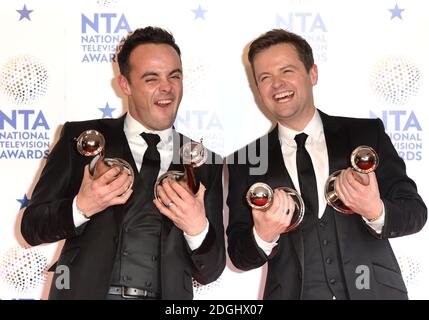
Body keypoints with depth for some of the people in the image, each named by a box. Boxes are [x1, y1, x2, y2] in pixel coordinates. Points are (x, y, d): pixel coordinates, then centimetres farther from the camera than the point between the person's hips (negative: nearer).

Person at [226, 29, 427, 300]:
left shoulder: (366, 133, -1)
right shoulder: (246, 161, 0)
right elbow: (239, 255, -2)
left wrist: (375, 211, -23)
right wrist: (263, 236, -23)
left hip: (374, 291, 0)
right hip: (291, 293, 0)